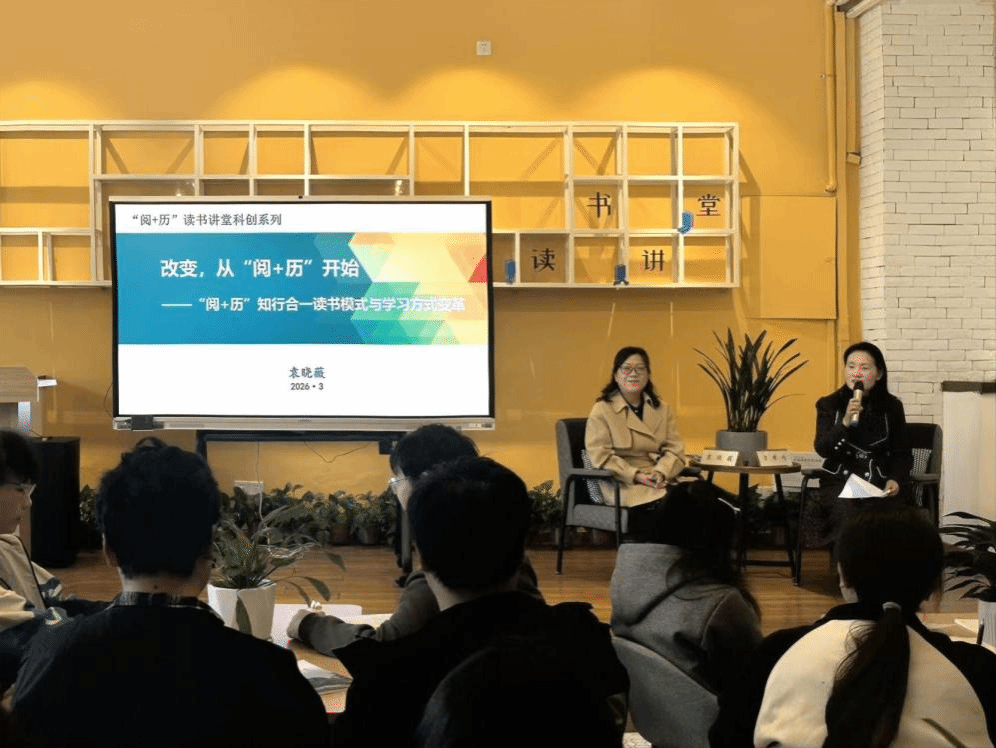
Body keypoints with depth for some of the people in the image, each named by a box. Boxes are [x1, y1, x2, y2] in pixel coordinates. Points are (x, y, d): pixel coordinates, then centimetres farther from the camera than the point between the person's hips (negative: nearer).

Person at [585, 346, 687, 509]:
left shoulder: (663, 409, 19)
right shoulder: (601, 411, 4)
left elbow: (675, 449, 9)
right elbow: (600, 456, -5)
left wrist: (660, 472, -13)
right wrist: (637, 476, -16)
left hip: (662, 480, 5)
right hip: (624, 485, -5)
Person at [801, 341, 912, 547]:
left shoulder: (892, 406, 8)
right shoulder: (829, 405, 6)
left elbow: (902, 453, 11)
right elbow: (822, 449, -6)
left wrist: (896, 479, -10)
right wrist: (845, 423, -22)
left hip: (879, 483, 1)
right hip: (839, 482, -1)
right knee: (846, 509, -33)